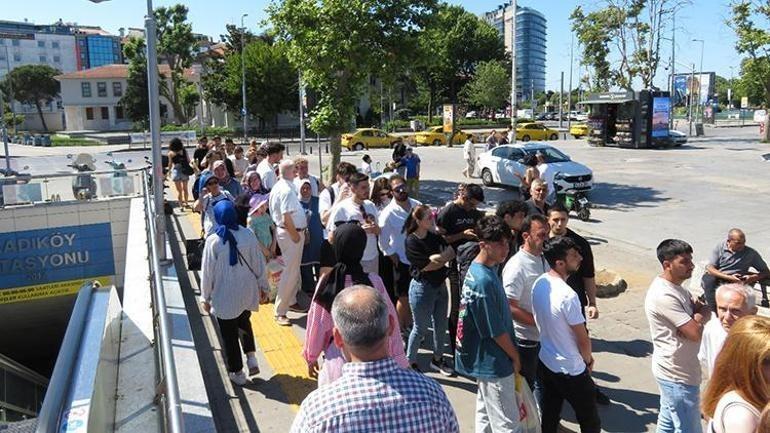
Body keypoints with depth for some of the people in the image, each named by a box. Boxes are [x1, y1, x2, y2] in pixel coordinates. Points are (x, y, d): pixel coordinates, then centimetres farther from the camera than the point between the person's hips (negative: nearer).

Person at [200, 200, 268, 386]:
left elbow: (207, 273, -10)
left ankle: (237, 372, 25)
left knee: (229, 334, 14)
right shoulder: (248, 235, -9)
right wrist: (263, 287, 11)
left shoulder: (213, 241, -16)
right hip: (247, 292, 3)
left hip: (224, 297, -3)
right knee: (244, 323, 29)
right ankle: (251, 357, 17)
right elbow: (259, 264, -2)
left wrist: (206, 297, 3)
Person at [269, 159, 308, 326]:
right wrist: (295, 236, -15)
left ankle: (291, 302, 36)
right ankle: (280, 312, 1)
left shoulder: (279, 186, 9)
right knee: (290, 273, -5)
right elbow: (287, 219, -27)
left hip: (283, 230, 11)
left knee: (294, 270, 22)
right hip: (290, 233, -11)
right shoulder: (287, 190, -23)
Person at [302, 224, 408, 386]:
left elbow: (316, 323, -1)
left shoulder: (327, 282, -11)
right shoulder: (374, 281, -12)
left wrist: (311, 357, 13)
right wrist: (398, 359, 6)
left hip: (338, 356, 1)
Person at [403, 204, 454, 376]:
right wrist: (444, 258, -7)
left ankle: (437, 359, 37)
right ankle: (410, 362, 27)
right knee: (421, 328, 7)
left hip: (440, 286, 7)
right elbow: (428, 266, -21)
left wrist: (439, 257, -19)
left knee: (441, 326, 17)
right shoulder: (412, 242, -18)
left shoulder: (434, 236, 2)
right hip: (422, 288, -7)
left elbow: (451, 253, -1)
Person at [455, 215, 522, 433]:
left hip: (484, 360, 9)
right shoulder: (484, 280, -28)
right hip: (494, 364, -9)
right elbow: (496, 331, -21)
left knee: (486, 415, 22)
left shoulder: (476, 269, 2)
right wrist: (515, 357, -6)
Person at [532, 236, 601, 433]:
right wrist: (588, 359, 4)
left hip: (545, 362, 8)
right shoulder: (567, 296, -30)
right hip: (570, 370, -7)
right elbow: (583, 339, -18)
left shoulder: (538, 284, -6)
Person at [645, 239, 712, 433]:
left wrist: (696, 317, -12)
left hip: (673, 371, 10)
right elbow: (695, 333, -25)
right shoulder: (664, 295, -27)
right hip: (678, 375, -10)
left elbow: (707, 312, 9)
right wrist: (699, 316, -5)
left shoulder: (675, 286, 6)